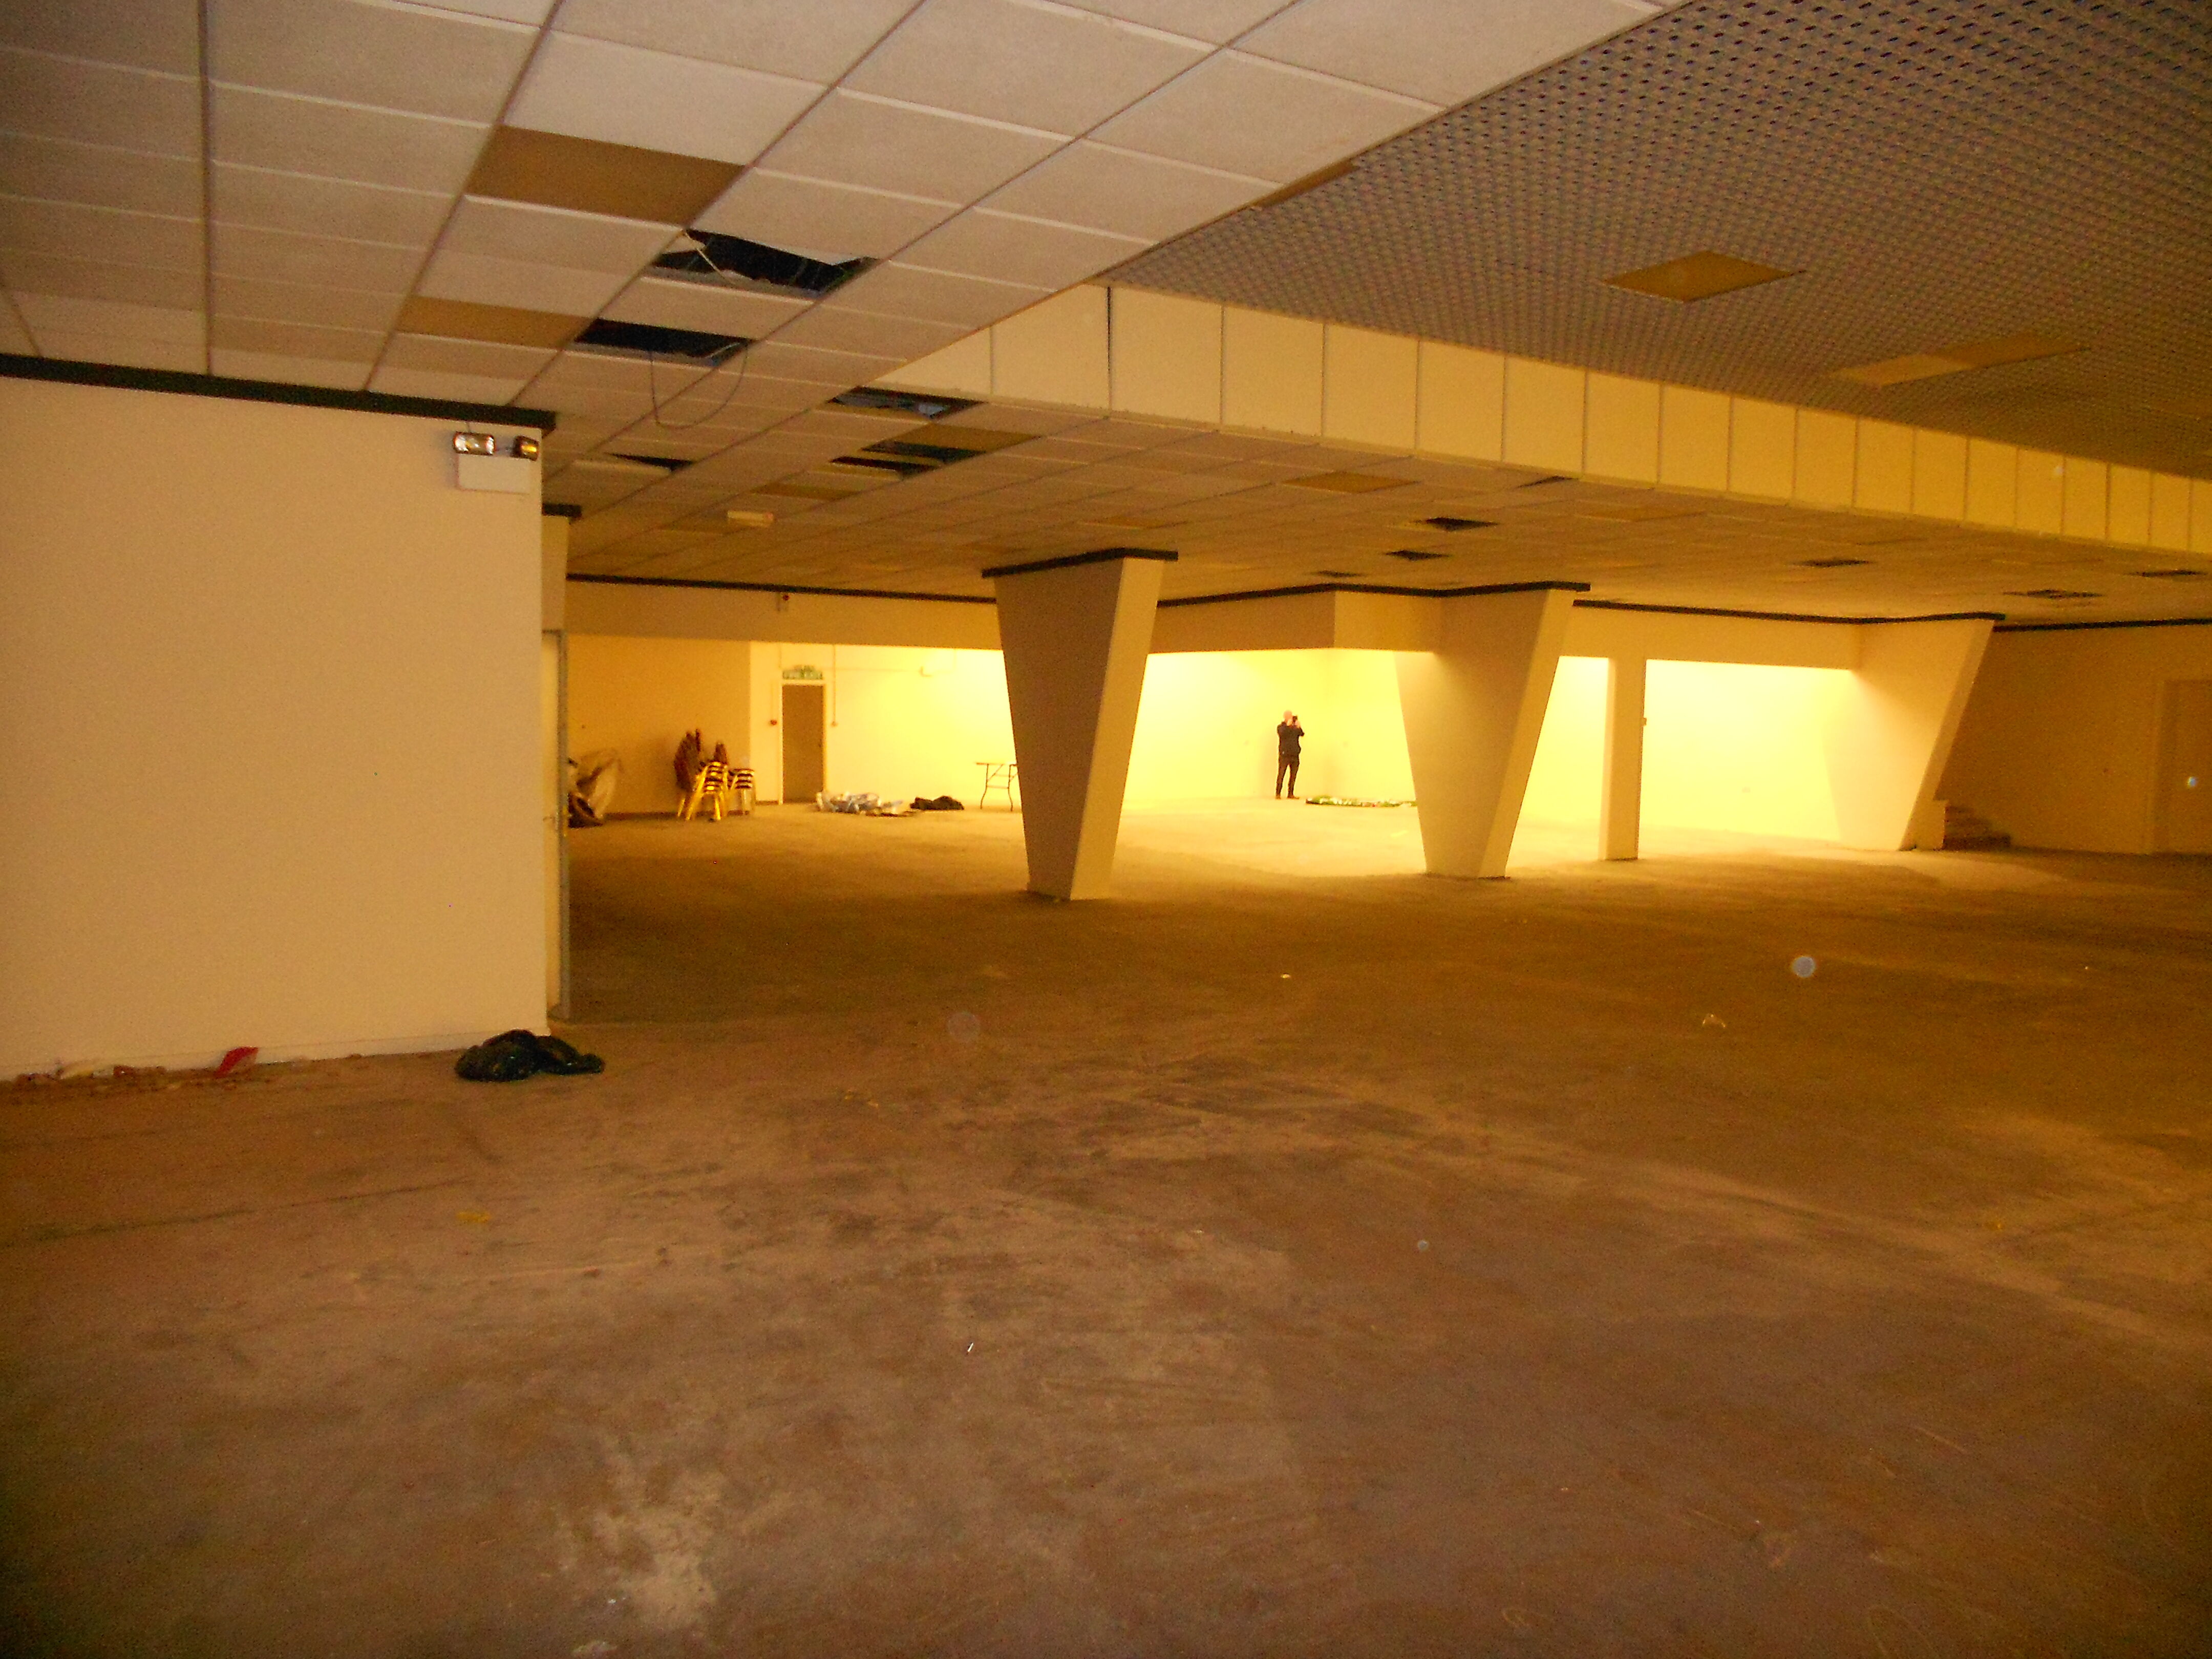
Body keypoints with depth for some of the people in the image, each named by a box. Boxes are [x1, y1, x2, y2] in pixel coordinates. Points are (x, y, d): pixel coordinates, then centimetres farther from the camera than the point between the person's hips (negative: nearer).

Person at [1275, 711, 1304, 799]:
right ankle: (1278, 794, -3)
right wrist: (1288, 725, -19)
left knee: (1293, 775, 5)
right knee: (1281, 775, -7)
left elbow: (1302, 734, -3)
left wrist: (1299, 728, -19)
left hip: (1295, 755, 4)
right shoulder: (1281, 727, 4)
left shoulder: (1296, 727, 13)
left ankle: (1291, 794, 11)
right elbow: (1282, 733, -17)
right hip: (1284, 755, -4)